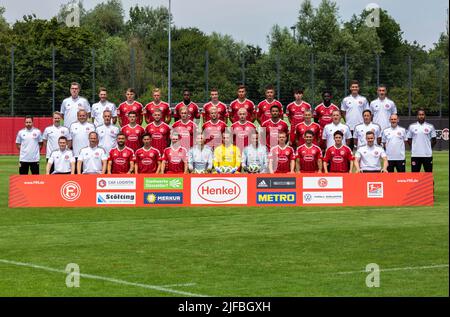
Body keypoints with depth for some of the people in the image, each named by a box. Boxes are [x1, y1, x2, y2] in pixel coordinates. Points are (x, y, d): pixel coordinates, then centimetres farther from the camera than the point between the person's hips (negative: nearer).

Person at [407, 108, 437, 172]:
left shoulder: (430, 126, 3)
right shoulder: (412, 126, 4)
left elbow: (434, 140, 9)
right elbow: (409, 140, 10)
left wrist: (429, 148, 5)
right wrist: (414, 148, 5)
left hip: (427, 155, 0)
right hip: (415, 155, 0)